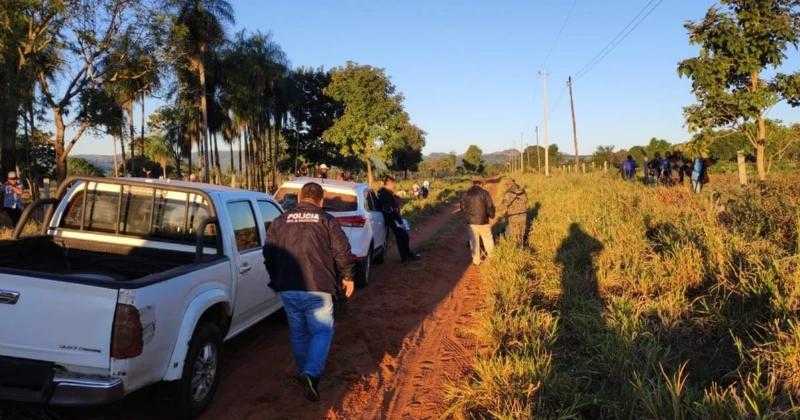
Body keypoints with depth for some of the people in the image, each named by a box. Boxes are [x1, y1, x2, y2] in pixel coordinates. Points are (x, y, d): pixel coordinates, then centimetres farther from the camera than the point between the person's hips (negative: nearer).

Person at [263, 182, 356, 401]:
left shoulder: (280, 222, 10)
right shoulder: (326, 221, 0)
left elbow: (268, 254, 12)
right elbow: (342, 251, -4)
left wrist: (277, 279, 25)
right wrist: (347, 277, 10)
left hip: (287, 290, 4)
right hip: (317, 288, -4)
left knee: (298, 332, 18)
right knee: (322, 331, 4)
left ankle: (304, 372, 30)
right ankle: (311, 373, -14)